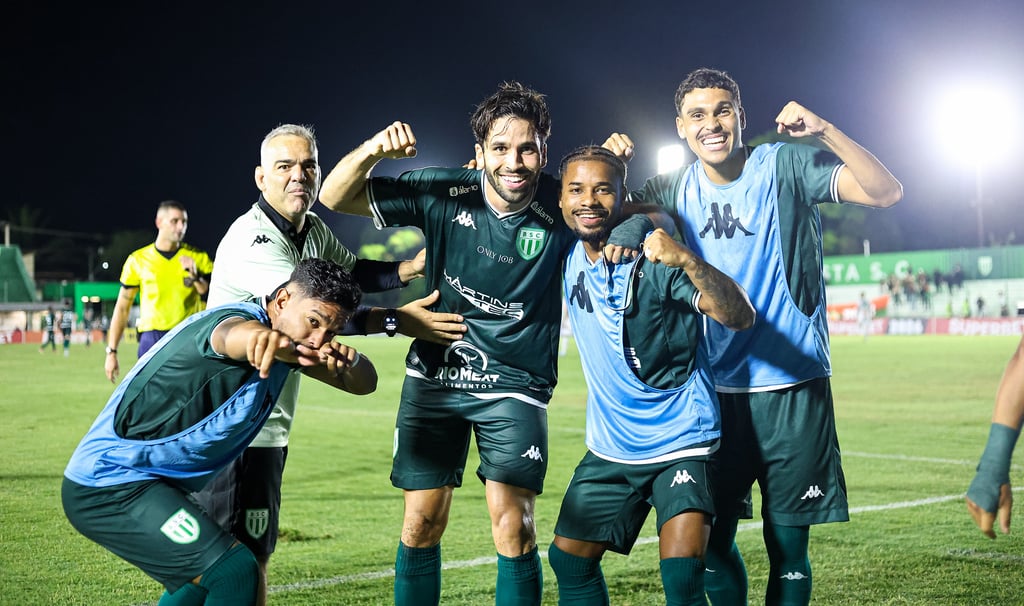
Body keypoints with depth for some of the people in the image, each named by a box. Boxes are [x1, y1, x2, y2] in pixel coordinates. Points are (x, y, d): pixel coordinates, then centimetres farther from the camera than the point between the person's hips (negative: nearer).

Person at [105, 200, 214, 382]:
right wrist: (111, 351, 7)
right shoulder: (138, 260, 6)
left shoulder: (198, 258, 6)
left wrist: (195, 276, -14)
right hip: (152, 340, 0)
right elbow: (122, 308, 10)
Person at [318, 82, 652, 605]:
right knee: (422, 523, 5)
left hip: (516, 385, -1)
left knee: (514, 528, -12)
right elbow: (334, 198, -6)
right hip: (434, 377, 2)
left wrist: (634, 225, -23)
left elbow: (650, 214, 2)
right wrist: (372, 149, -26)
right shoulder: (445, 193, -11)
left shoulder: (560, 208, -13)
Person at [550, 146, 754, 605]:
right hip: (609, 447, 6)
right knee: (568, 558, 12)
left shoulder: (655, 260, -17)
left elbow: (739, 317, -28)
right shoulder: (568, 257, 0)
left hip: (680, 442, -6)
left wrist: (687, 261, -44)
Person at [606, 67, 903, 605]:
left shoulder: (785, 166, -6)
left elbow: (886, 192, -13)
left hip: (792, 387, -3)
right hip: (716, 392, 3)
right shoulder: (674, 191, 6)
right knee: (710, 543, 7)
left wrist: (824, 131, -26)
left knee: (787, 548, 3)